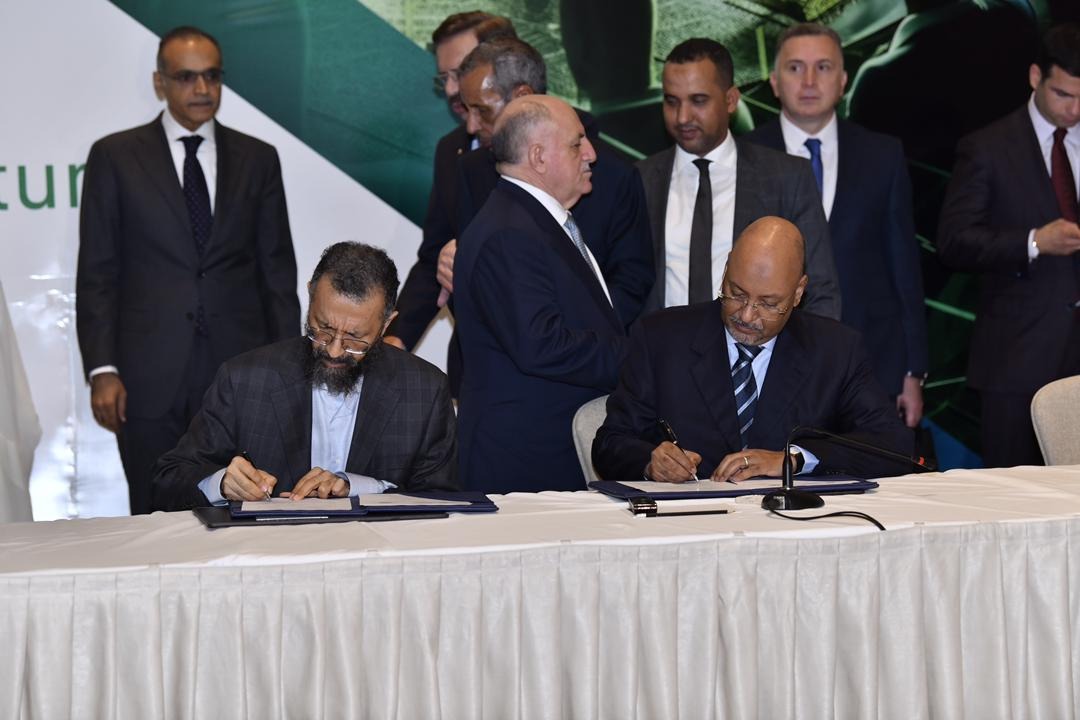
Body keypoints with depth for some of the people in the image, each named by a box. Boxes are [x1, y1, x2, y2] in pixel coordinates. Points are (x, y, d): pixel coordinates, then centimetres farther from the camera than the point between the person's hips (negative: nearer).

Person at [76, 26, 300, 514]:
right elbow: (97, 273, 3)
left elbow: (278, 271, 11)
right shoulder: (115, 156, 5)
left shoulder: (258, 159, 10)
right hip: (150, 376, -1)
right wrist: (102, 370, -5)